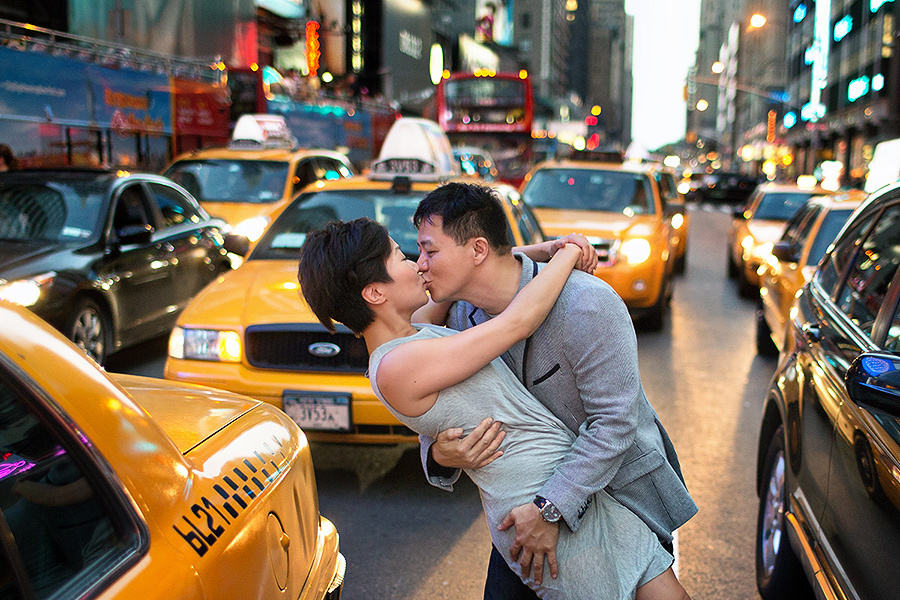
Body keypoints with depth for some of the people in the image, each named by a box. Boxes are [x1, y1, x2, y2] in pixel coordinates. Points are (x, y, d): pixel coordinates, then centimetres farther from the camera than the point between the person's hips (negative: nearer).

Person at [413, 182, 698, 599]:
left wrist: (551, 509, -32)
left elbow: (615, 421, -29)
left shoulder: (586, 304, -29)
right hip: (532, 494, 5)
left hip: (624, 487, -5)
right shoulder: (460, 316, -7)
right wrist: (439, 455, -24)